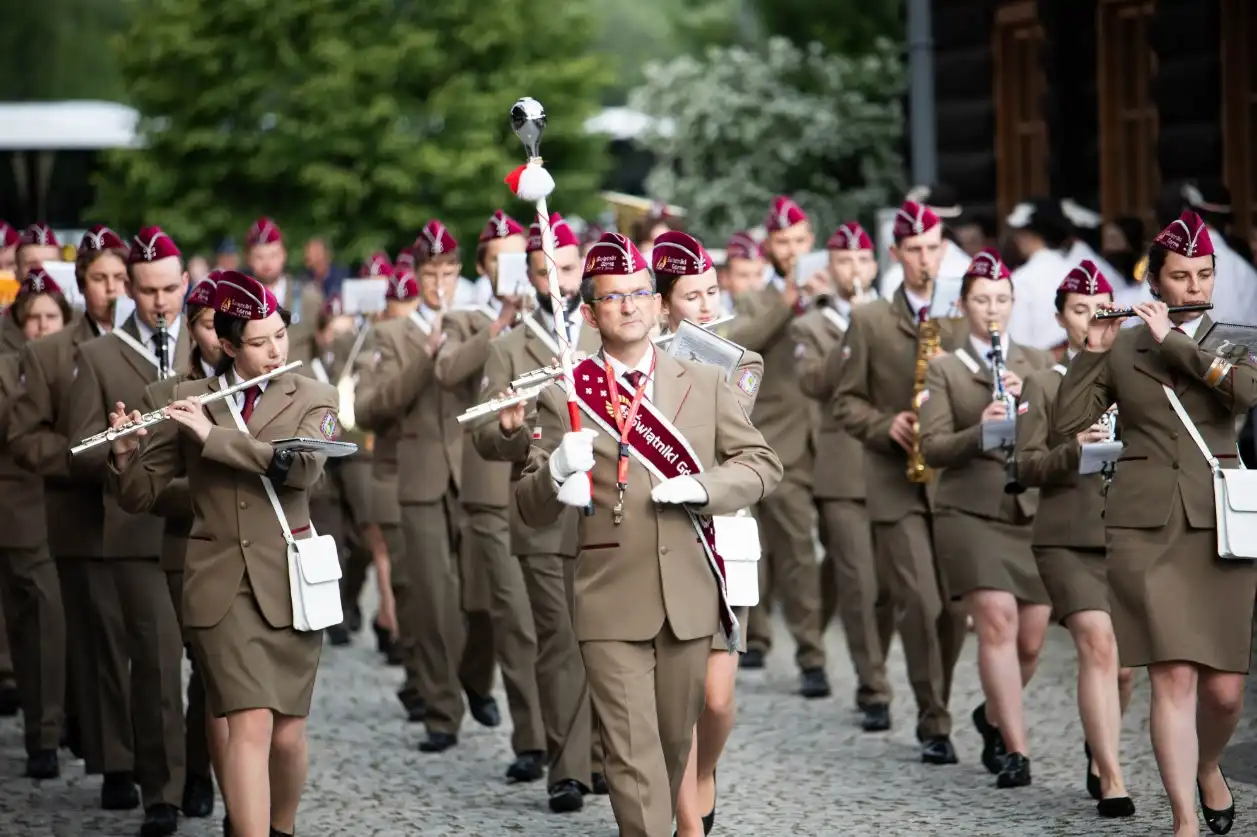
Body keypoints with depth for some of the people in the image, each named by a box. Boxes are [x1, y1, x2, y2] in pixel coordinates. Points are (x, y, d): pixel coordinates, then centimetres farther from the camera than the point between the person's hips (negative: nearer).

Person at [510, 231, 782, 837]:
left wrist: (703, 487, -10)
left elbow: (762, 465, 9)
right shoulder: (565, 397, 2)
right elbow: (532, 510, 2)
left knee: (675, 742, 14)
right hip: (611, 604, -3)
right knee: (632, 755, -8)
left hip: (690, 597, 3)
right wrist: (557, 471, -21)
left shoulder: (705, 384, 10)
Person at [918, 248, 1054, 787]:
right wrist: (979, 431, -21)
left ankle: (993, 715, 32)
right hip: (971, 513, -3)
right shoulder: (944, 369, 6)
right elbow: (932, 449, -4)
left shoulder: (1039, 365, 14)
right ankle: (1015, 750, -16)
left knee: (1030, 640, 3)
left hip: (1036, 514, 3)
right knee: (997, 623, -17)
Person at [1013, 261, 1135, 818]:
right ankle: (1112, 783, -19)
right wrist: (1073, 450, -17)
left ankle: (1098, 752, 34)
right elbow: (1027, 468, 1)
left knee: (1123, 665, 4)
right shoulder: (1043, 385, 9)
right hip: (1068, 538, -3)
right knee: (1098, 645, -19)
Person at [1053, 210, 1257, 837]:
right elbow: (1065, 425, 4)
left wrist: (1173, 342, -10)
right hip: (1146, 525, -1)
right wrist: (1093, 352, -6)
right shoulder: (1122, 348, 10)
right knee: (1174, 676, -11)